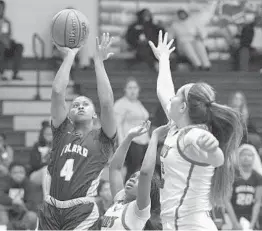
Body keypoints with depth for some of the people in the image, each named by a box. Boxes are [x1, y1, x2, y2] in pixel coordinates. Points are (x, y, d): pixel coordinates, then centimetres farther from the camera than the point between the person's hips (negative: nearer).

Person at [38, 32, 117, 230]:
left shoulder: (102, 139, 10)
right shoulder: (62, 131, 16)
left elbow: (107, 102, -4)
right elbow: (58, 91, 5)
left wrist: (99, 61, 0)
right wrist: (69, 56, 7)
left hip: (82, 213, -3)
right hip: (51, 210, 3)